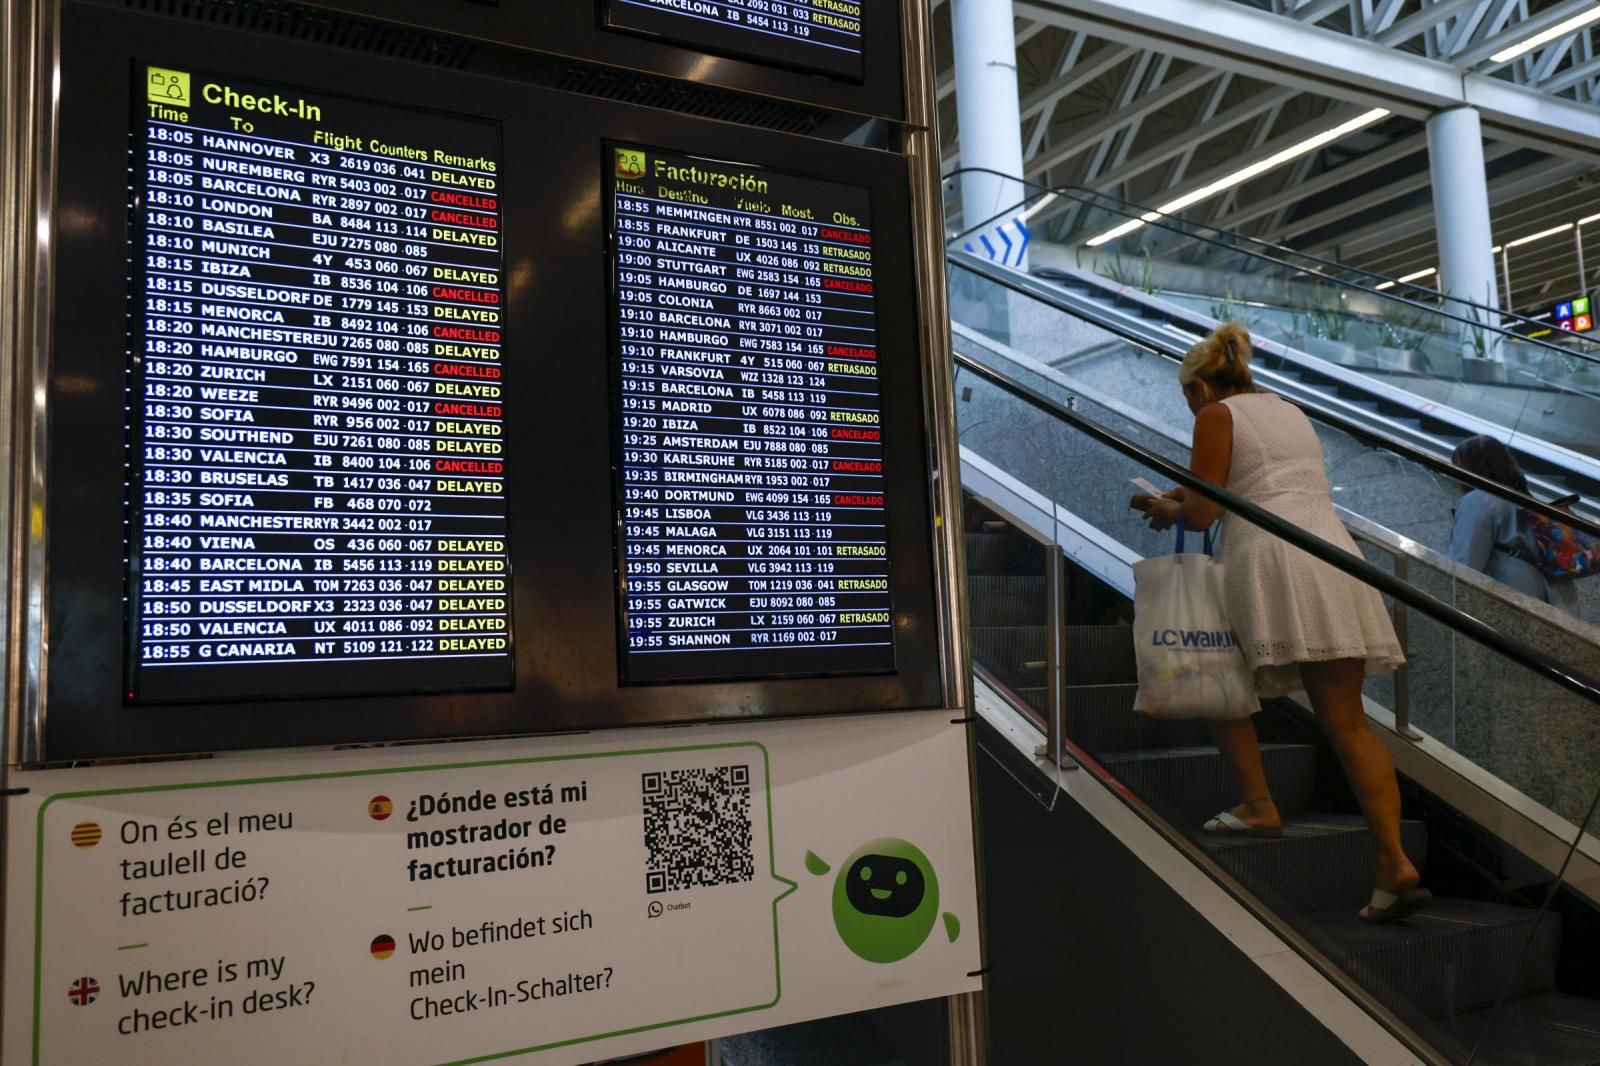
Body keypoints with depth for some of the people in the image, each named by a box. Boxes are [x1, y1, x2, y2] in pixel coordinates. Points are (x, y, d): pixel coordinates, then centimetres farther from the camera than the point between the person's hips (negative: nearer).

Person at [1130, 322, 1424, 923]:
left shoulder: (1217, 416, 4)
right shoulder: (1291, 411, 26)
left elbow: (1201, 515, -2)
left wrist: (1170, 510, 19)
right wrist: (1185, 496, 35)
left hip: (1269, 560, -6)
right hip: (1335, 559, 7)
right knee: (1347, 720, 2)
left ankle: (1258, 806, 6)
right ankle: (1395, 863, -5)